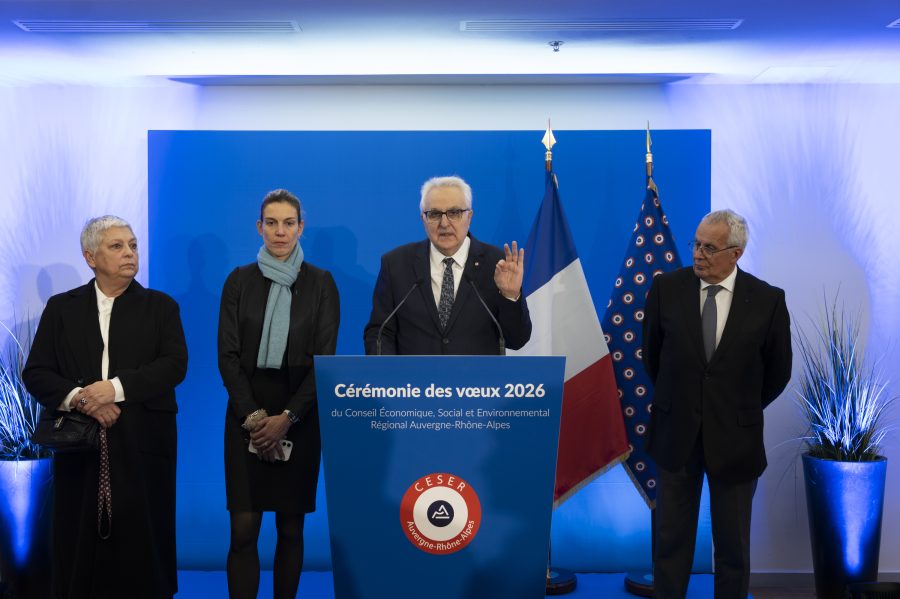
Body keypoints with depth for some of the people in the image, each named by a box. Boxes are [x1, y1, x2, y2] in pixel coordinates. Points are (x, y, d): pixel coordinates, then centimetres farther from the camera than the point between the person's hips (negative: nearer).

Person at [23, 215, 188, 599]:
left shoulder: (161, 306, 9)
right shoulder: (61, 308, 12)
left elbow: (175, 364, -5)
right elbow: (35, 373, 6)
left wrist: (116, 387, -15)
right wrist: (79, 398, -11)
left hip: (143, 445, -1)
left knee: (142, 545, -1)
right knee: (81, 544, 1)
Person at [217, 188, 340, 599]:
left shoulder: (320, 283, 2)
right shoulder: (239, 280, 4)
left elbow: (325, 358, -3)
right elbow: (228, 354, 0)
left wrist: (287, 417, -11)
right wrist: (253, 415, -11)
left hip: (299, 415, 0)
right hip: (247, 414, 0)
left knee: (291, 527, 6)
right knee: (243, 529, -4)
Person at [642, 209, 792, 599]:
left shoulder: (767, 300, -11)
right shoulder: (667, 288, -7)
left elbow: (778, 372, 3)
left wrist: (742, 411, 11)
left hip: (734, 437, -1)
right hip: (676, 433, 1)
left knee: (733, 543, 13)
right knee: (672, 536, 12)